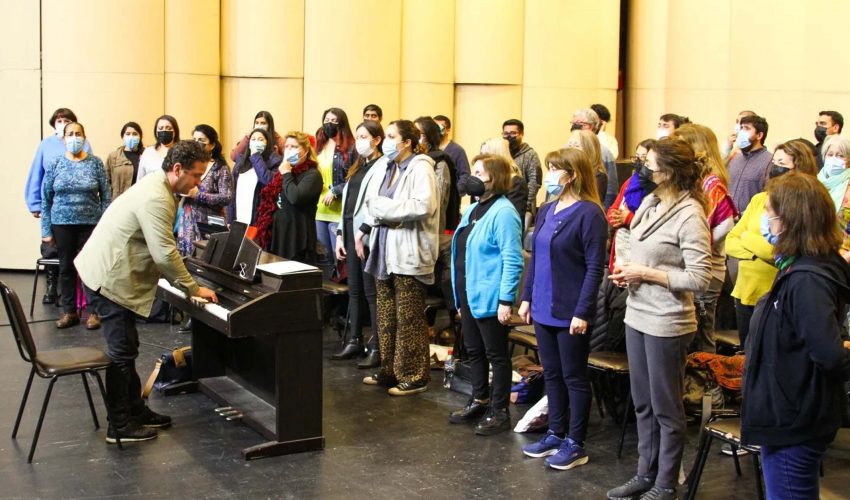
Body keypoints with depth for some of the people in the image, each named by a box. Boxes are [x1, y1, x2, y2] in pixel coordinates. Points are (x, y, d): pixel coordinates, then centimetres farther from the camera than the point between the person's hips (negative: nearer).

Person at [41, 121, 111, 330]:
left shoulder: (95, 163, -1)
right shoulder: (55, 164, 2)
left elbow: (106, 196, -1)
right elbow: (46, 199, 4)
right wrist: (46, 230, 1)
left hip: (91, 223, -2)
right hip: (62, 224, 2)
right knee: (66, 267, 9)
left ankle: (94, 312, 13)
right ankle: (69, 311, 20)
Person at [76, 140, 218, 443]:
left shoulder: (157, 187, 10)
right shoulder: (156, 199, -24)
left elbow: (160, 249, 15)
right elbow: (164, 253, -27)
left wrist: (186, 284, 10)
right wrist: (193, 288, -16)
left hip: (112, 272, 10)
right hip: (109, 278, -10)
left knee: (126, 348, 17)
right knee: (122, 353, -3)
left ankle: (135, 410, 27)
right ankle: (120, 426, 5)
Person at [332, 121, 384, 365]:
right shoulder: (357, 167, 20)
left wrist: (364, 235, -20)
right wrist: (341, 235, 13)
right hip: (351, 234, 8)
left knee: (372, 292, -5)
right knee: (354, 290, 11)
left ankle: (377, 347, 0)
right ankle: (354, 341, 19)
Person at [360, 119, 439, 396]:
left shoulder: (420, 167, -10)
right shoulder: (383, 166, 12)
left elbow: (422, 206, -23)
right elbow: (370, 201, 10)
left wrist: (384, 207, -15)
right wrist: (389, 216, -11)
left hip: (408, 252, -8)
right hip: (384, 249, 8)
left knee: (409, 319, -2)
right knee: (386, 316, 13)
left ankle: (414, 376, 8)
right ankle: (390, 370, 24)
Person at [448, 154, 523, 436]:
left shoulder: (503, 212, -16)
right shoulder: (473, 209, 12)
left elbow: (513, 261, -20)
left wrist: (506, 301, -23)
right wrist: (459, 297, 19)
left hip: (489, 298, -9)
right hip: (468, 295, 9)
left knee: (496, 355, 3)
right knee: (474, 351, 18)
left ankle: (499, 412, 13)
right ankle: (479, 402, 32)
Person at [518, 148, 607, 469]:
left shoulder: (589, 213, -14)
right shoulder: (547, 210, 9)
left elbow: (595, 267, -16)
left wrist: (582, 311, -18)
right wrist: (527, 297, 12)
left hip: (570, 313, -7)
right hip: (543, 308, 7)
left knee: (574, 377, 4)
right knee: (551, 374, 16)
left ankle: (575, 445, 16)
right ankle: (555, 434, 29)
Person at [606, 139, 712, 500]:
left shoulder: (689, 214, -17)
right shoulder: (651, 203, 6)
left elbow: (700, 279, -21)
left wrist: (645, 273, -17)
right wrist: (627, 270, 0)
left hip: (666, 324, -8)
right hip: (637, 315, 8)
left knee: (666, 408, 7)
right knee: (642, 403, 18)